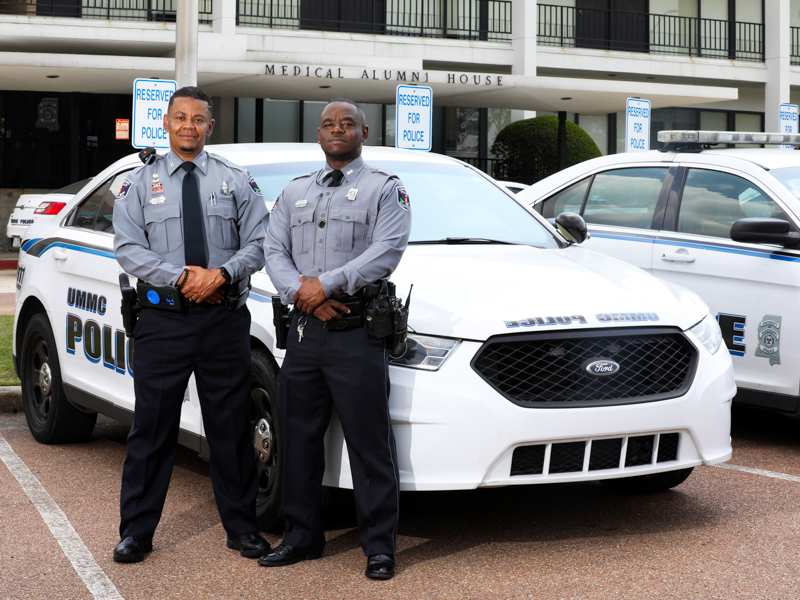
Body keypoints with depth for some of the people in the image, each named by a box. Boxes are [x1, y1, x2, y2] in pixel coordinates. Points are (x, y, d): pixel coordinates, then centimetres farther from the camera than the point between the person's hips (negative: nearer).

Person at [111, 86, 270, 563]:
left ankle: (241, 526, 16)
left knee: (231, 425, 5)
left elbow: (259, 243, 3)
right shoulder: (141, 183, 7)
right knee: (152, 426, 3)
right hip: (162, 321, 0)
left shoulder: (237, 181, 9)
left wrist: (222, 274, -14)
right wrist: (181, 277, -13)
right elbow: (128, 249, -1)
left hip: (225, 320, 1)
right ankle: (137, 530, 13)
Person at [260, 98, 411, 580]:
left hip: (358, 332, -5)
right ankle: (301, 536, 20)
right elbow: (274, 251, 11)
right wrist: (301, 292, -9)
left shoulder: (385, 189, 5)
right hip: (304, 329, 5)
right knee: (299, 438, 8)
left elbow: (387, 250, -9)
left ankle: (380, 546, 1)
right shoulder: (295, 193, 20)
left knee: (369, 442, -6)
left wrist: (326, 284, -15)